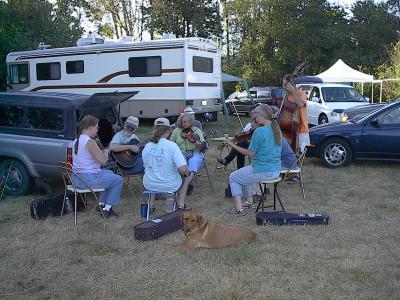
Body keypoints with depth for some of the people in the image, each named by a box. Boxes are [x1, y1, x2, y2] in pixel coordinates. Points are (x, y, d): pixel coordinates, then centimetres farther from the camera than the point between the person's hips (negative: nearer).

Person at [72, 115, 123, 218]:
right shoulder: (90, 142, -20)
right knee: (118, 180, 5)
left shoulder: (77, 140, 11)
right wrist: (106, 152, -1)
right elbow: (103, 161, -20)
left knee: (109, 173, 30)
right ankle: (107, 209, 10)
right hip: (88, 180, -10)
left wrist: (102, 152, 14)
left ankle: (102, 204, 32)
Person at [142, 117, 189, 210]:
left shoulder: (147, 147, -7)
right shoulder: (172, 145, -20)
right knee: (184, 175, 28)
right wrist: (186, 172, -5)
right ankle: (181, 204, 37)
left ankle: (150, 205, 37)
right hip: (169, 186, -3)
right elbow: (183, 169, -27)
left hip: (149, 186, 4)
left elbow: (145, 166, 9)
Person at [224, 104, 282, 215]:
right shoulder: (277, 130, 5)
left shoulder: (259, 131, -19)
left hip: (262, 172, -8)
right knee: (244, 174, 32)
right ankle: (250, 202, 34)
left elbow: (250, 153, -15)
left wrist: (232, 145, -9)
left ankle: (239, 208, 6)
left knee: (233, 177, 13)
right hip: (276, 171, 8)